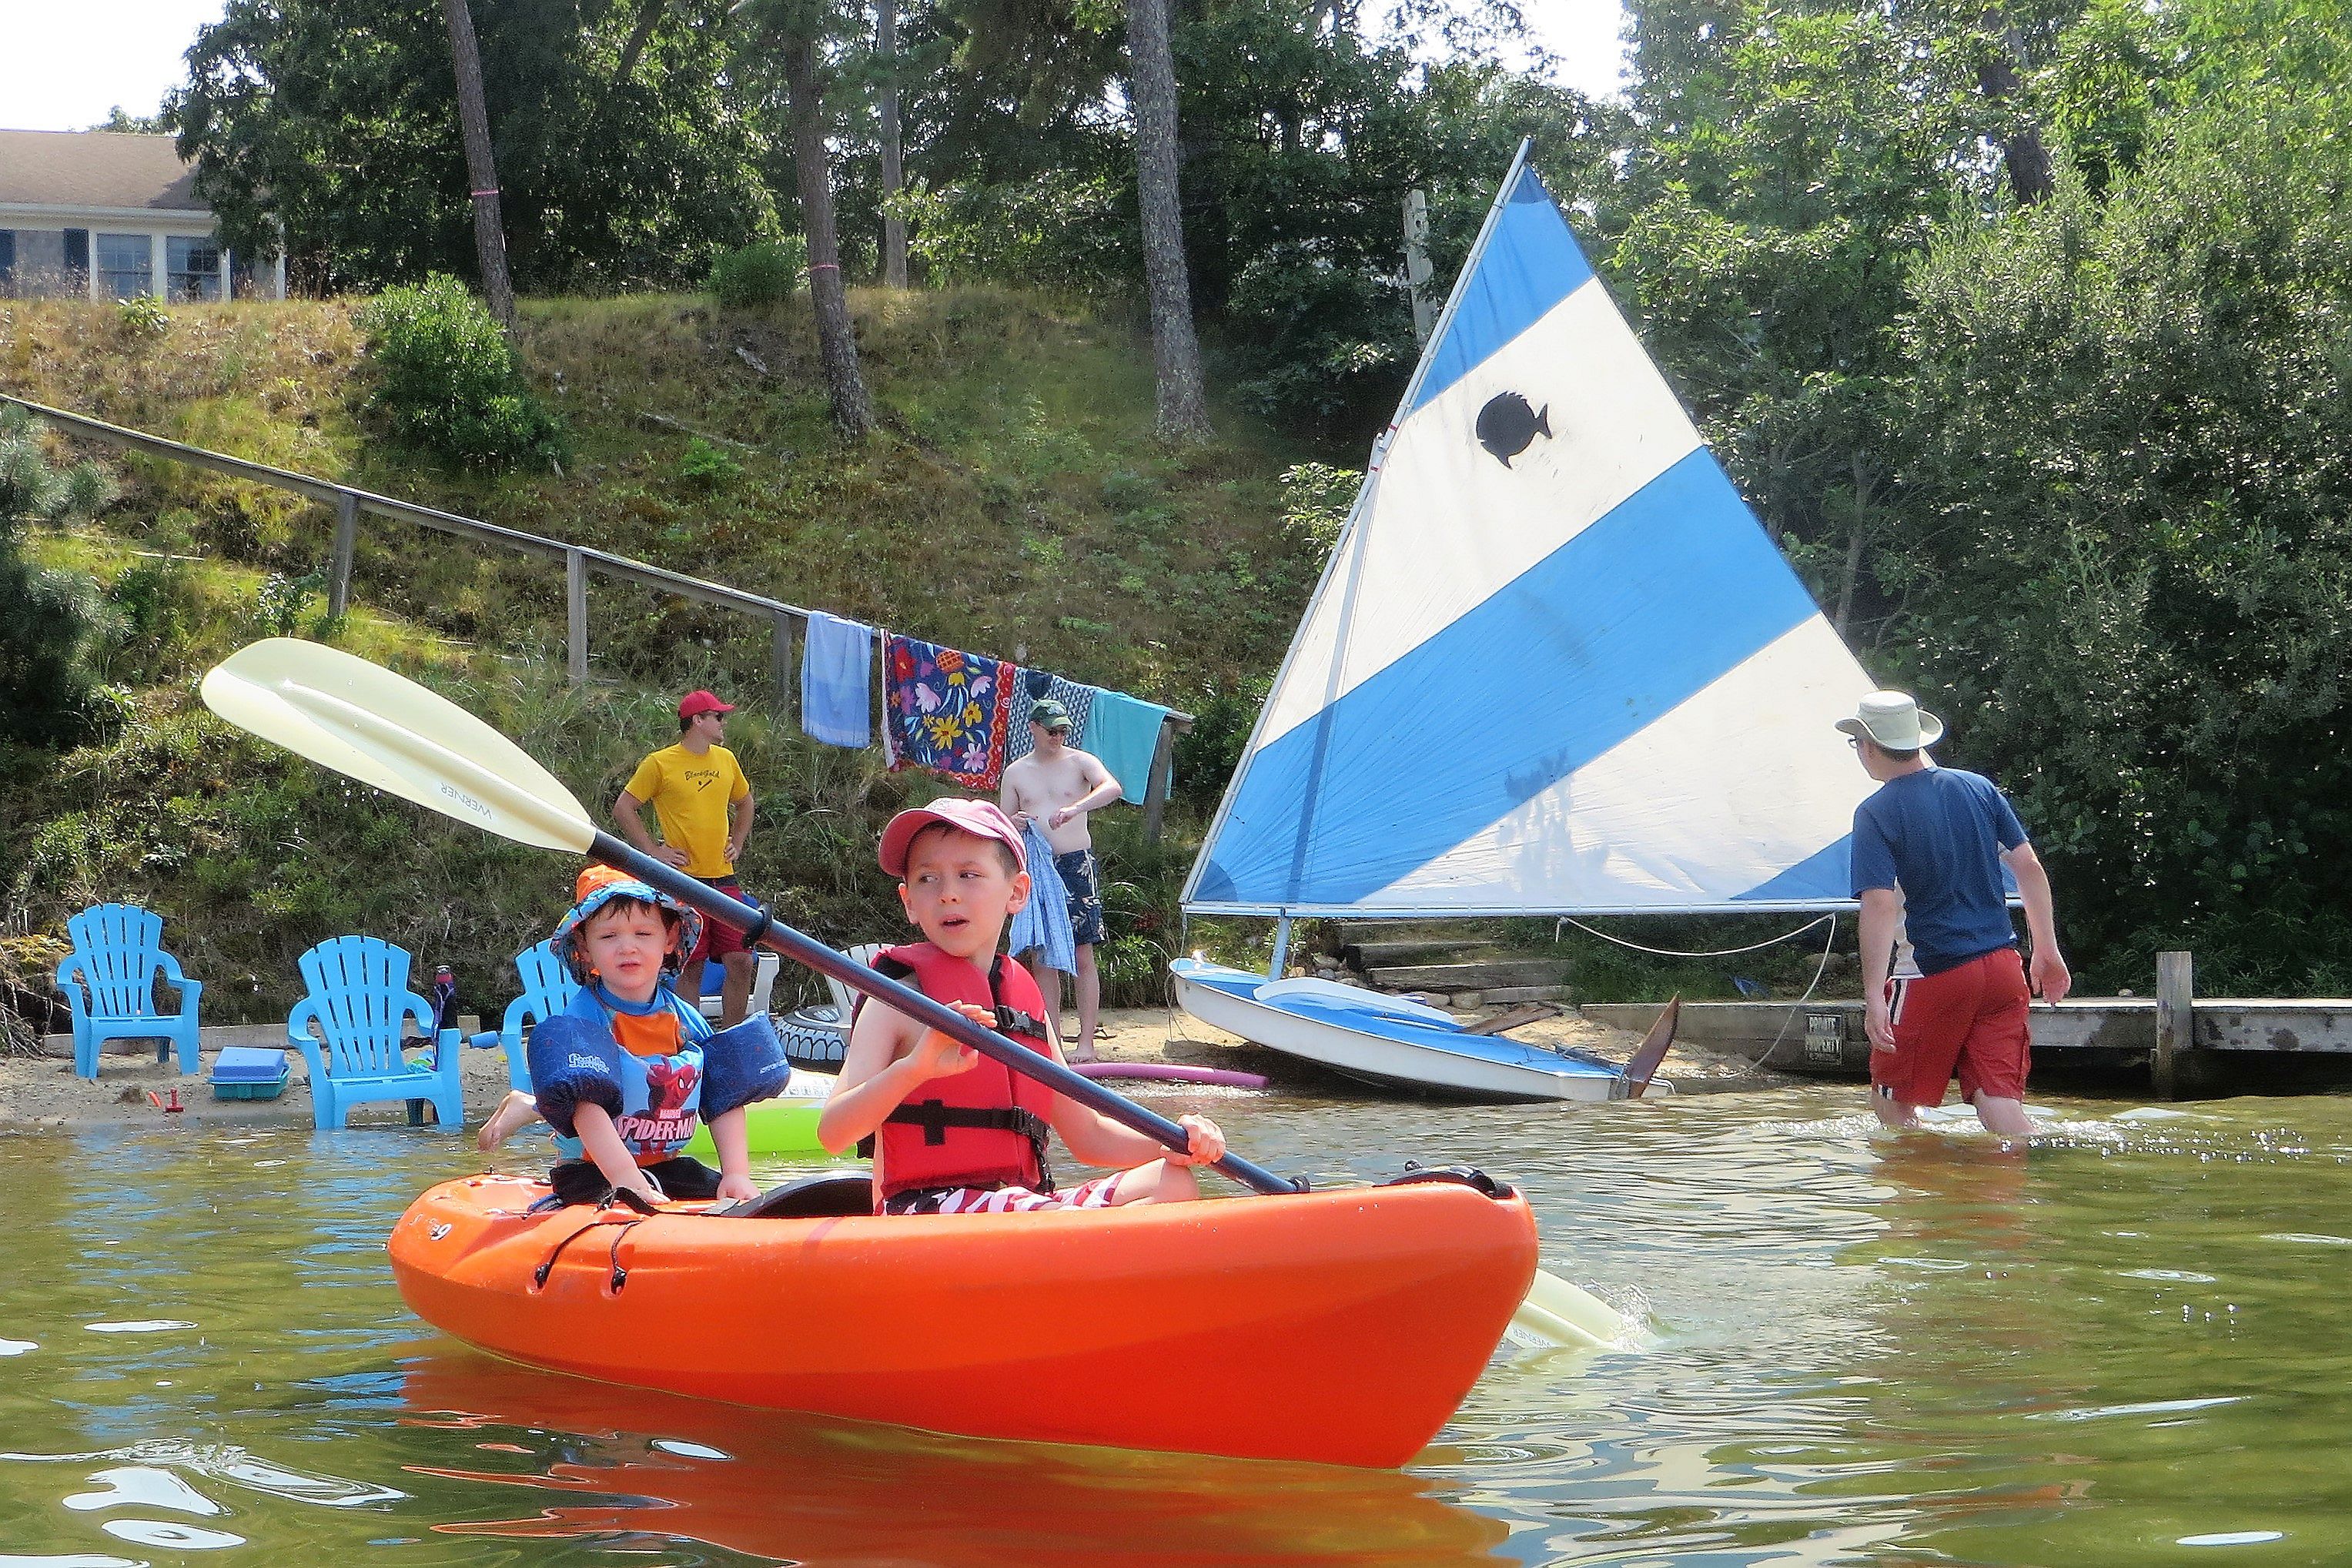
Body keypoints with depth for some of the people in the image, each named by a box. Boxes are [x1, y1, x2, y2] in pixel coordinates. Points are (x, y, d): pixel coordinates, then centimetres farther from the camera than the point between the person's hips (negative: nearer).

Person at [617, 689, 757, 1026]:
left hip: (724, 880, 5)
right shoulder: (660, 763, -5)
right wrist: (653, 850, -7)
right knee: (690, 968, -2)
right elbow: (623, 809, -1)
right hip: (684, 881, -5)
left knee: (741, 962, 1)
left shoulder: (726, 759, 12)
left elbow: (744, 802, 29)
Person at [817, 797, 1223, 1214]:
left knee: (1173, 1183, -7)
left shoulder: (1025, 1003, 18)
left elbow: (1085, 1133, 22)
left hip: (1019, 1201, 8)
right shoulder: (898, 1002, -1)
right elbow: (832, 1134, -14)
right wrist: (914, 1068, -31)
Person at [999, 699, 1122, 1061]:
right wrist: (1013, 824, -8)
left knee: (1082, 957, -5)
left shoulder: (1079, 761, 2)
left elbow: (1112, 787, -16)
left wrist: (1075, 808, -32)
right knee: (1041, 960, 2)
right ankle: (1051, 1042, 6)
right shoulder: (1015, 773, 11)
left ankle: (1086, 1042, -5)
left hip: (1077, 865, -3)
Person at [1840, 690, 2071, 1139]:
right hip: (2003, 968, 5)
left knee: (1892, 1098, 12)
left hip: (1937, 976, -5)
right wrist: (2047, 952, 15)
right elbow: (2029, 869, 7)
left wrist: (1873, 996, -22)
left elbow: (1881, 904, -18)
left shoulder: (1875, 814, -9)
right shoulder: (1978, 788, 8)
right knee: (1998, 1097, 3)